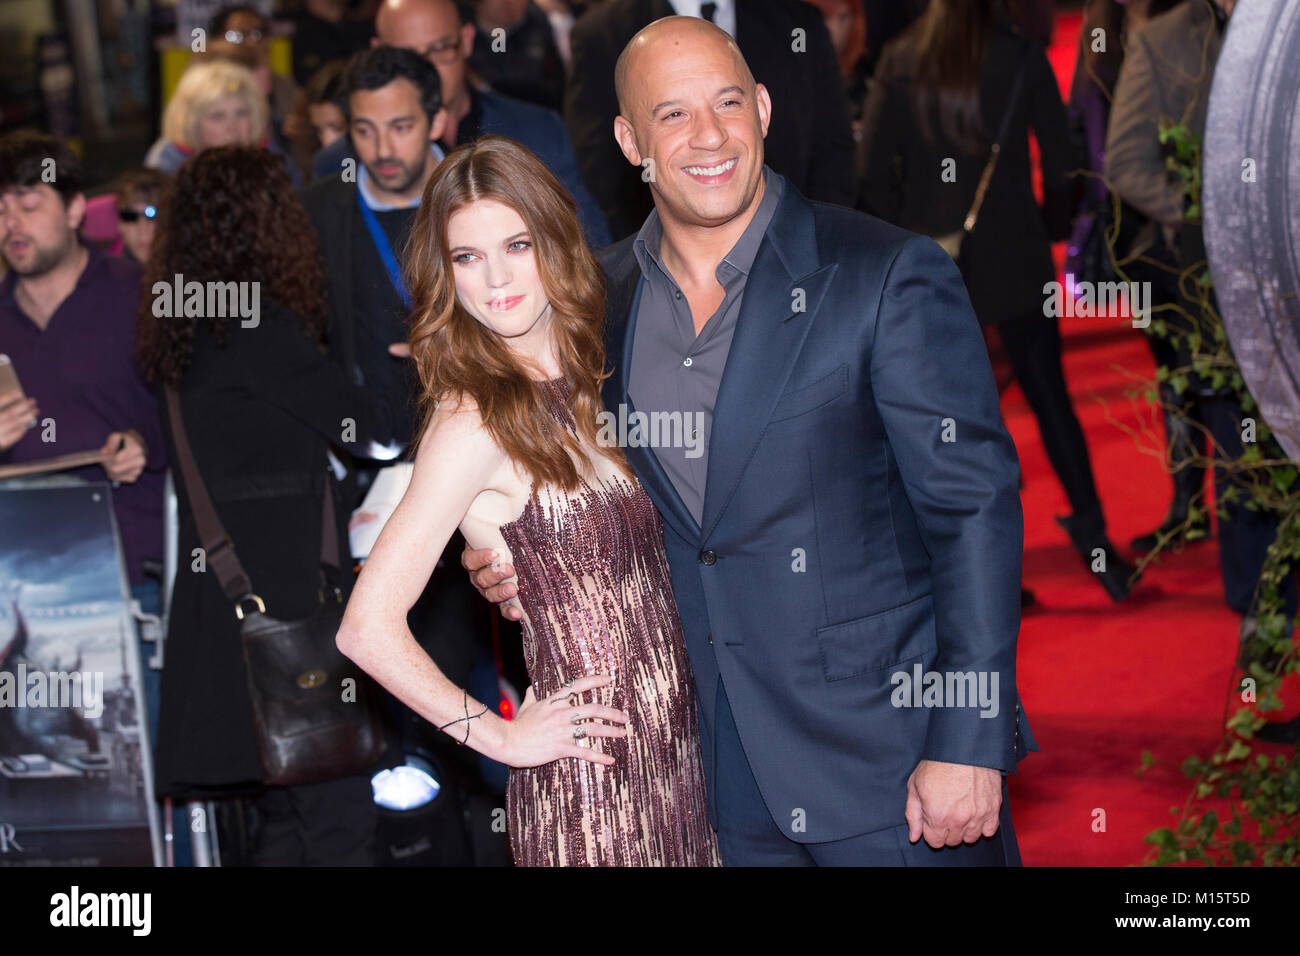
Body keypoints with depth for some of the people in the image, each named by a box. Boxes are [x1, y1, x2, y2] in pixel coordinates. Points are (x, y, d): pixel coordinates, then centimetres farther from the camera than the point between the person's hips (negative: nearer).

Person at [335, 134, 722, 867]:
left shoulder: (581, 380, 7)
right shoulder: (475, 421, -15)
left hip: (673, 745, 7)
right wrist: (502, 736, -10)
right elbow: (368, 629, -20)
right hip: (590, 773, -7)